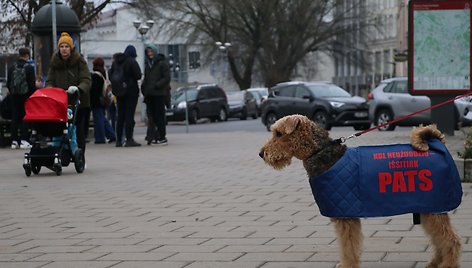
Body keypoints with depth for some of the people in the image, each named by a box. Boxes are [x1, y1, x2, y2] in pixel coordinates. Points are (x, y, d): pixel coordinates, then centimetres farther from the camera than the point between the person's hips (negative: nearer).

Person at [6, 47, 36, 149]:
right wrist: (33, 94, 3)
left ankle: (14, 141, 6)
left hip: (14, 96, 4)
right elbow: (32, 84, -10)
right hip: (26, 95, -4)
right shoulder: (29, 68, -8)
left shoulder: (12, 68, 4)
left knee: (15, 117, 8)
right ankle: (23, 140, -5)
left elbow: (8, 84, 7)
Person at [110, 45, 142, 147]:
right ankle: (129, 139, -9)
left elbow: (111, 76, 11)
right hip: (131, 91, -6)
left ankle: (119, 140, 11)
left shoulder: (115, 62, 8)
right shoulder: (132, 61, -11)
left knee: (120, 116, 10)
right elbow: (138, 75, -15)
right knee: (129, 115, -6)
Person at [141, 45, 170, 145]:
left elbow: (167, 78, -9)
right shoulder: (148, 65, 20)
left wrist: (156, 85, -18)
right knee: (153, 116, 2)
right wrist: (143, 87, 8)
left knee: (159, 115, -8)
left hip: (159, 94, -7)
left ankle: (162, 138, -7)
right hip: (149, 95, 7)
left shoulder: (162, 63, -2)